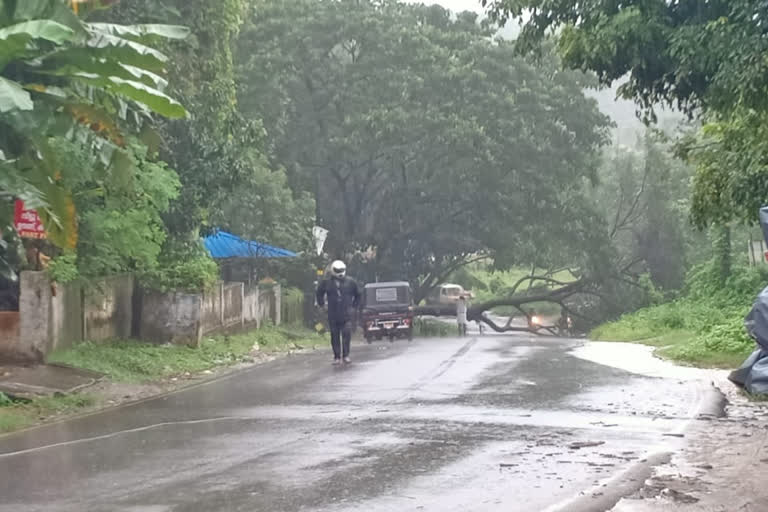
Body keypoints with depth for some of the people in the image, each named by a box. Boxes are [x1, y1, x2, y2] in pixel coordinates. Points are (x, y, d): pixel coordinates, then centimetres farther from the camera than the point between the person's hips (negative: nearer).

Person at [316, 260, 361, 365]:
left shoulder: (350, 282, 2)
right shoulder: (326, 283, 1)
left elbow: (357, 294, 17)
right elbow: (319, 293, 20)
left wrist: (354, 306, 13)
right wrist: (321, 304, 14)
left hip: (346, 315, -1)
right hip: (333, 316, 1)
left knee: (347, 334, -10)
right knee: (335, 336, 4)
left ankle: (346, 355, 1)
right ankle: (337, 357, 11)